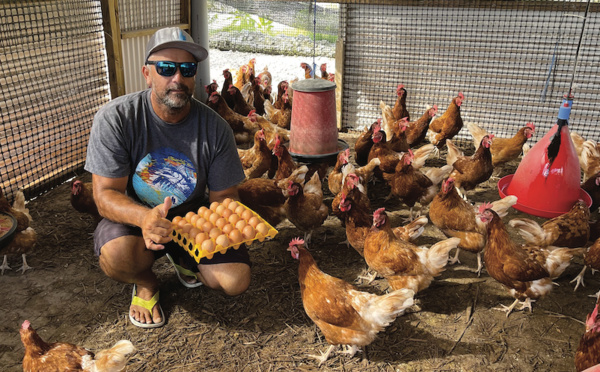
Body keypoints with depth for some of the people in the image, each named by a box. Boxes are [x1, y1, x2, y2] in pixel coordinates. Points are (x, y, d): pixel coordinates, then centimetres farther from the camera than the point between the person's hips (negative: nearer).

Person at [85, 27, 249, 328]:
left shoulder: (215, 128, -14)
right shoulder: (114, 119, -19)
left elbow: (224, 198, -8)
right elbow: (106, 194, -20)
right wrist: (144, 217, -42)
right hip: (133, 217, -1)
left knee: (237, 281, -15)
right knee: (117, 256, -35)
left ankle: (183, 260, 21)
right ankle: (145, 283, 6)